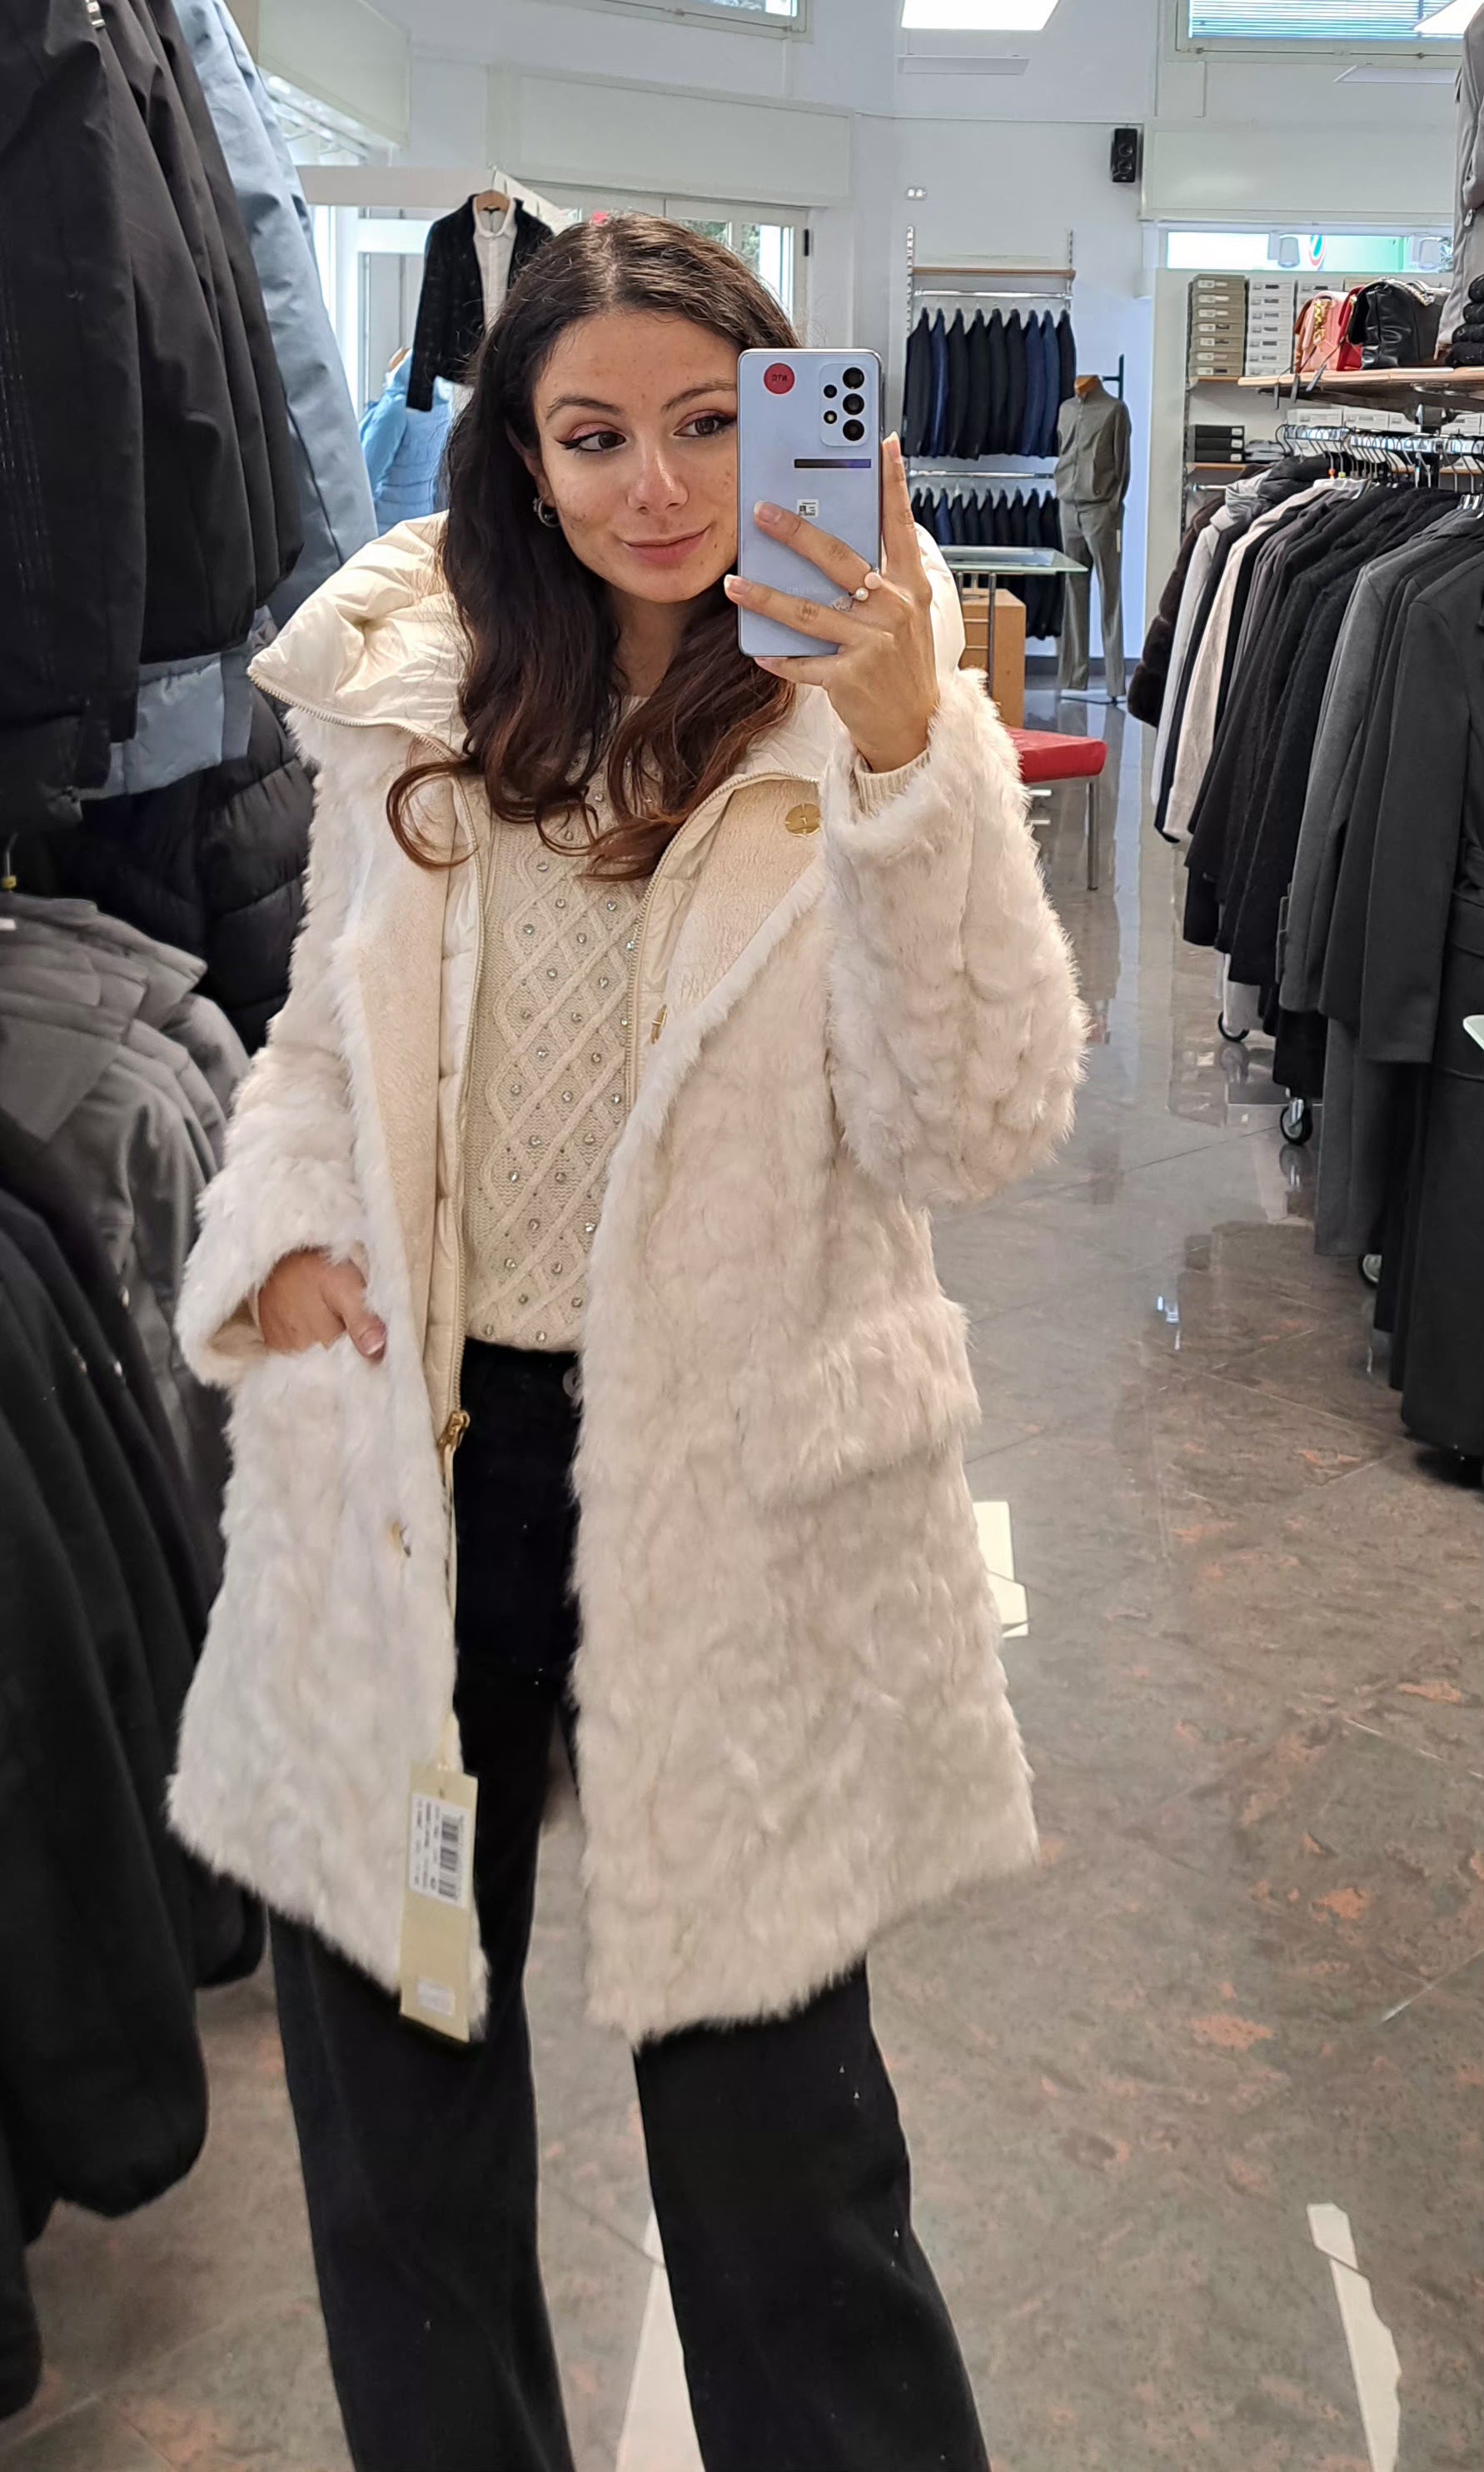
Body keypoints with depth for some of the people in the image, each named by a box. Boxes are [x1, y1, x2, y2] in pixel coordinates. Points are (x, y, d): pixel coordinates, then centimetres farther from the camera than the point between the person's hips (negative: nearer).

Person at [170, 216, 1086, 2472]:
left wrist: (904, 759, -28)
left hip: (725, 1489, -3)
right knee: (385, 2073, 19)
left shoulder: (877, 720, -5)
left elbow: (973, 1134, -18)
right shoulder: (413, 698, 5)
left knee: (768, 2107, 9)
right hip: (410, 1457, 4)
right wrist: (282, 1236, -3)